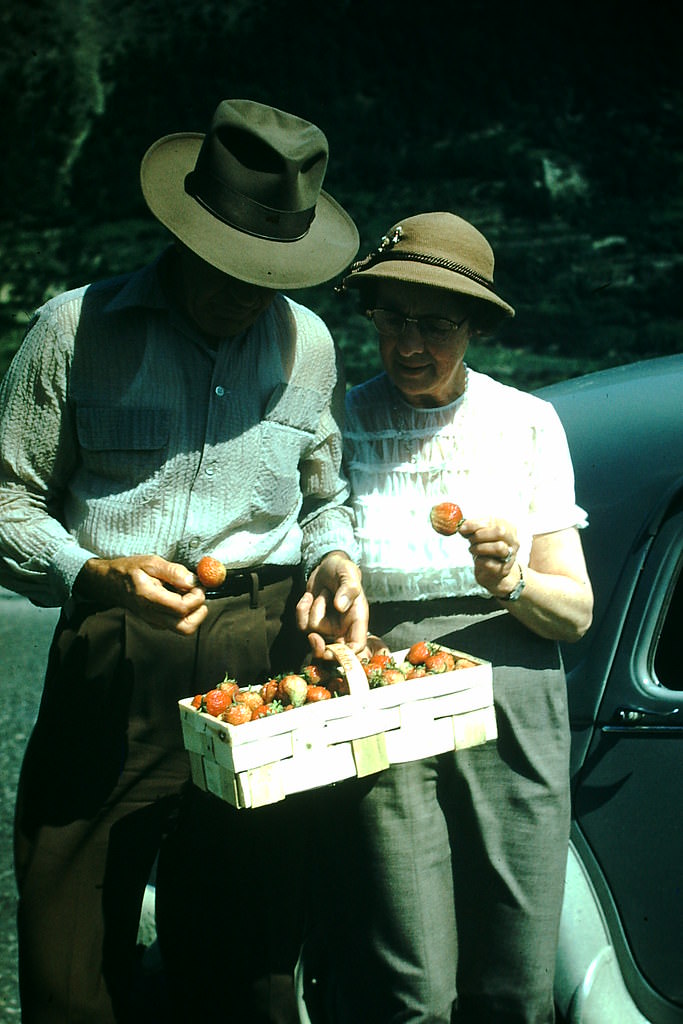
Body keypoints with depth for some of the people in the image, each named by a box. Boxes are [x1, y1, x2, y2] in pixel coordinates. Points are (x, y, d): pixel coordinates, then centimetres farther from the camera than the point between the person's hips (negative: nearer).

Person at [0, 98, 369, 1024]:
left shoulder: (307, 343, 15)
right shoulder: (77, 329, 4)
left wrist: (334, 558, 3)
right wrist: (97, 574, -13)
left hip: (265, 667, 2)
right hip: (112, 661, -2)